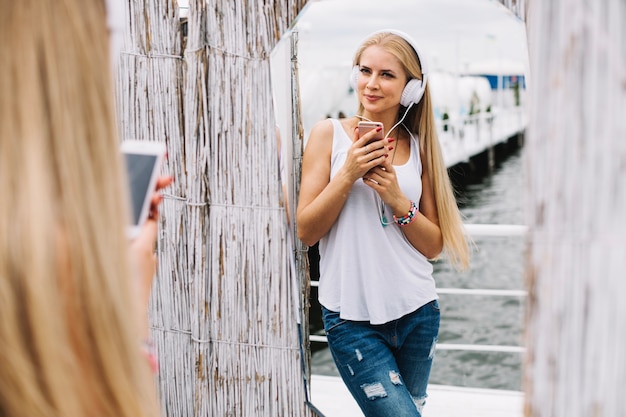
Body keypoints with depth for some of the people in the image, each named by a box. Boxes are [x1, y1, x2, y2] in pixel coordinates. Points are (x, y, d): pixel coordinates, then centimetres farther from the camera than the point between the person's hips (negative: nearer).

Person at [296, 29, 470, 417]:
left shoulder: (418, 146, 6)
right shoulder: (329, 133, -2)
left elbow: (434, 246, 5)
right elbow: (306, 230, -5)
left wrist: (398, 200, -11)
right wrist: (348, 174, -16)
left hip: (417, 312, 4)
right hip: (352, 318, -3)